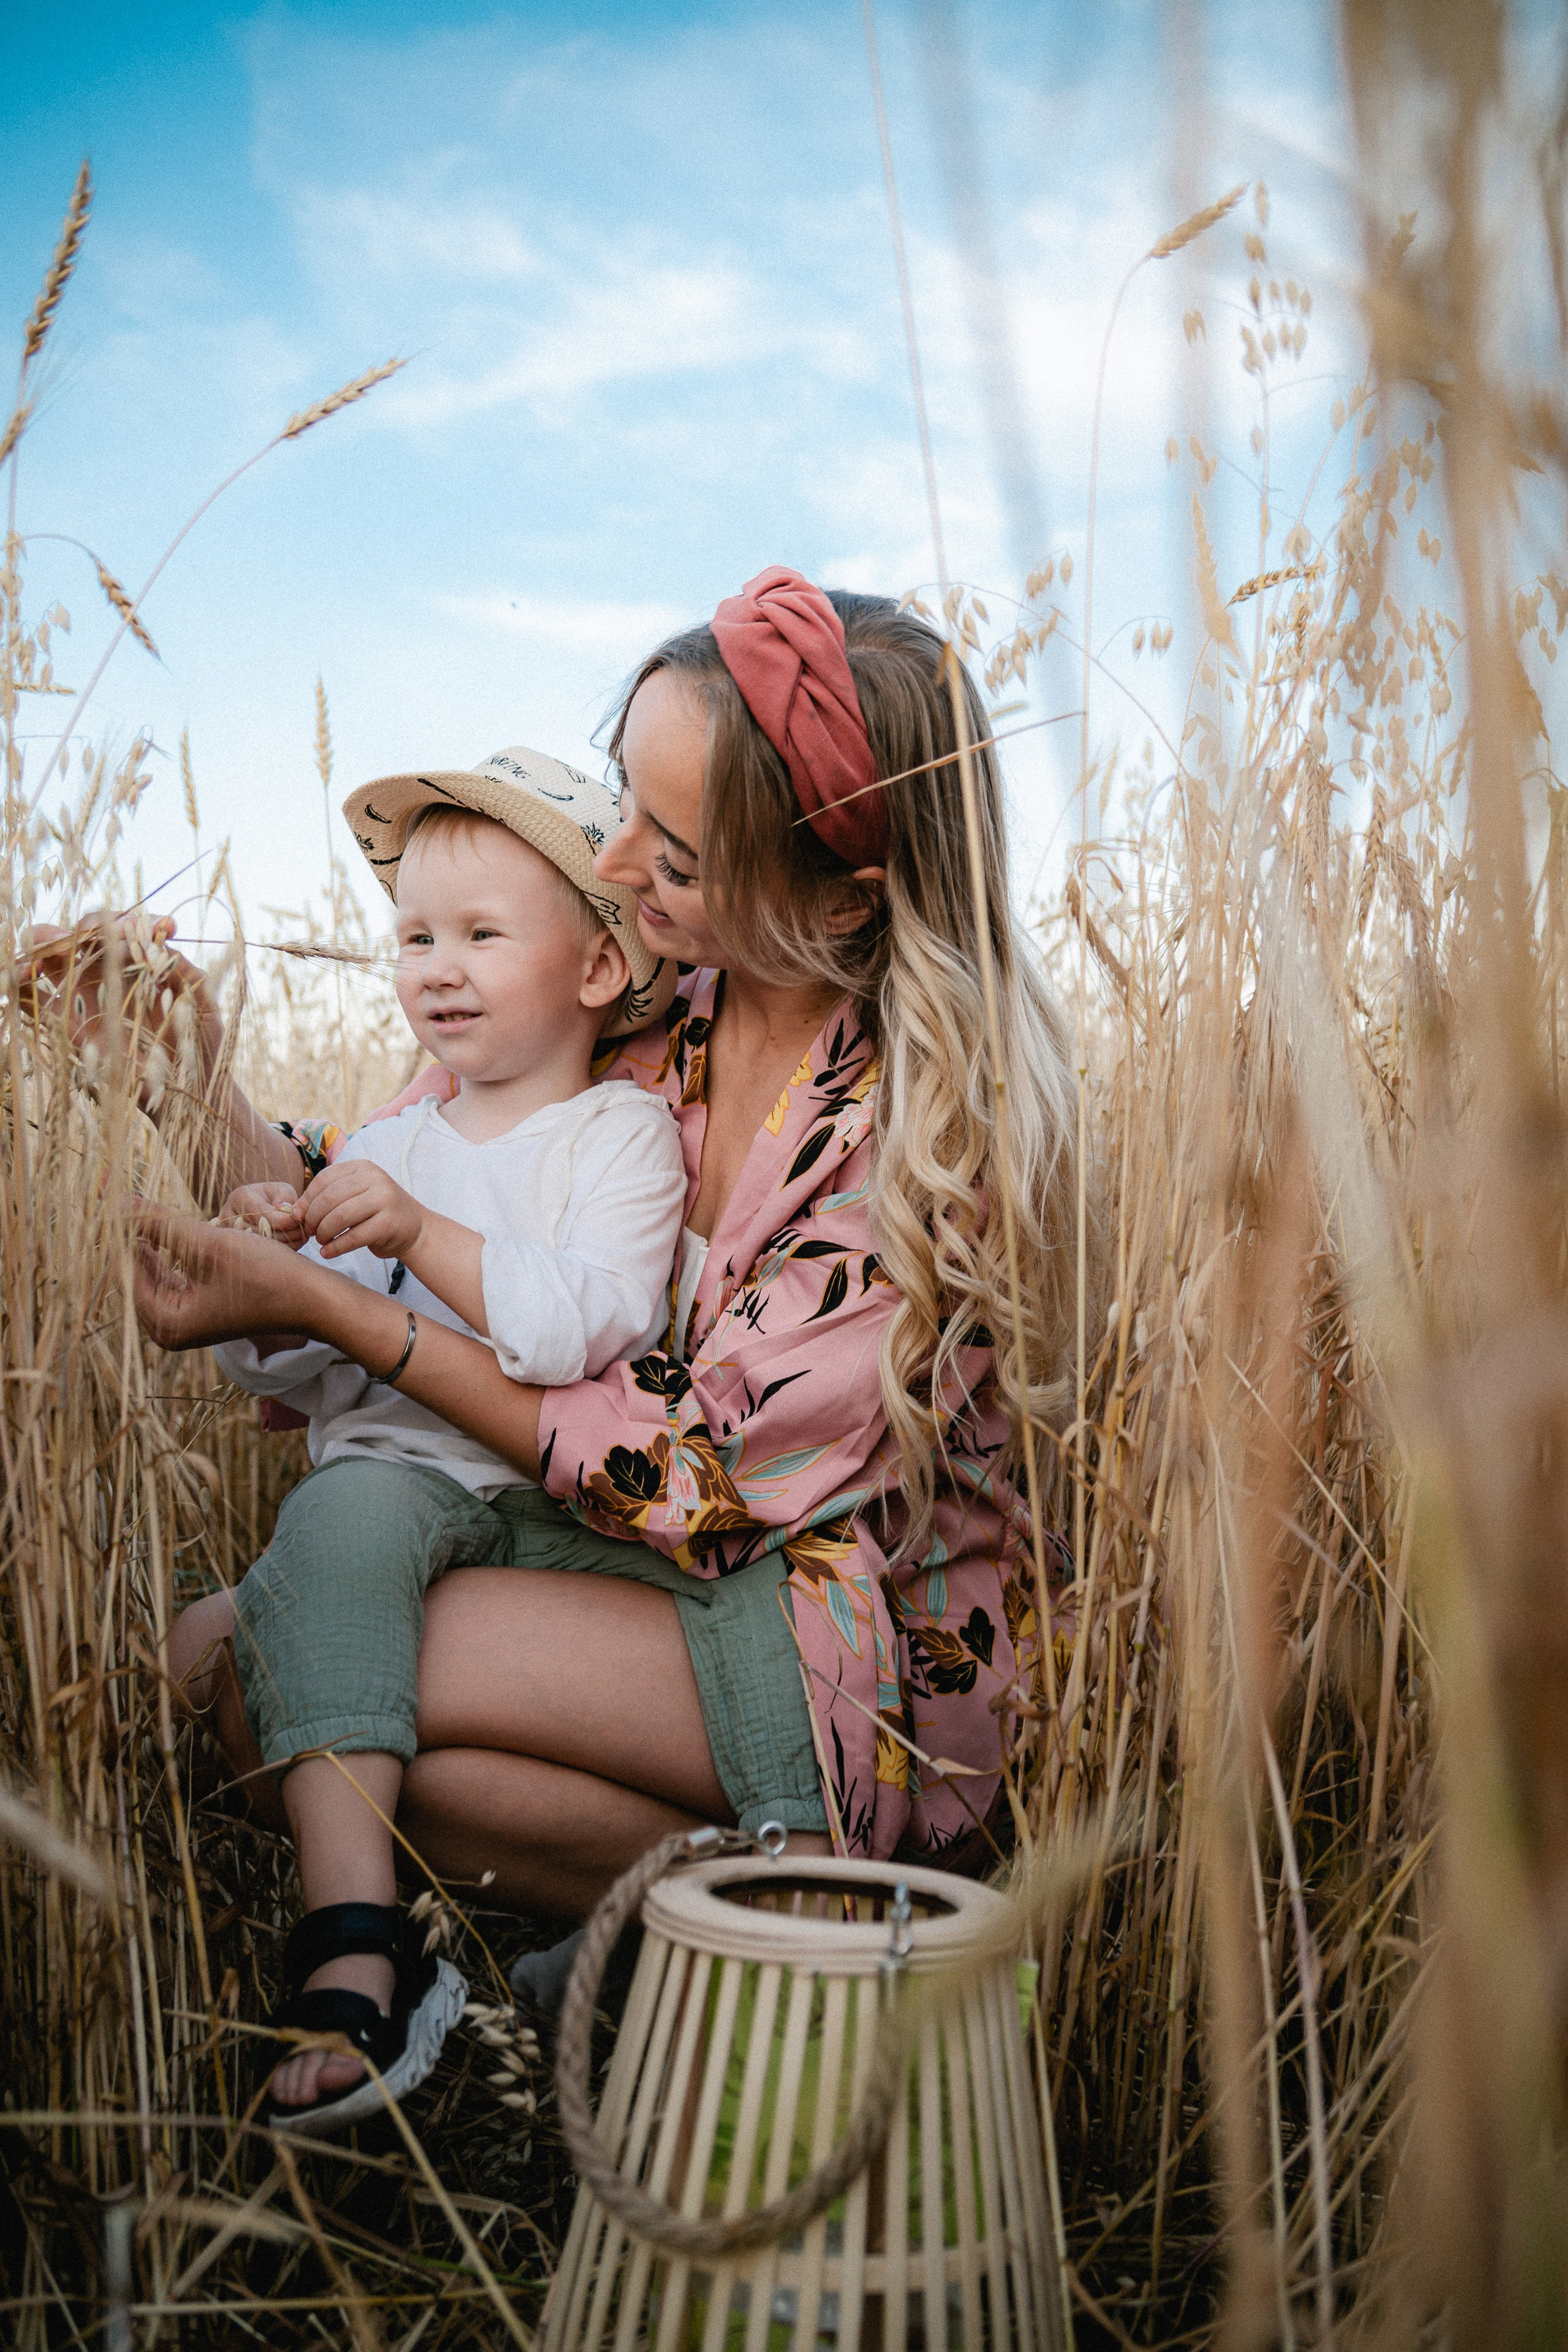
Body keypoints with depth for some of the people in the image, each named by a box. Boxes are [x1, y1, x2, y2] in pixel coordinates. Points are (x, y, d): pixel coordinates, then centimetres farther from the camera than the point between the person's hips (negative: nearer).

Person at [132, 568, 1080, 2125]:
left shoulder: (937, 1104, -20)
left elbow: (704, 1476, -20)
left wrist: (317, 1307, -20)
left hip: (873, 1647, -6)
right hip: (644, 1565, 6)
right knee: (215, 1648, -13)